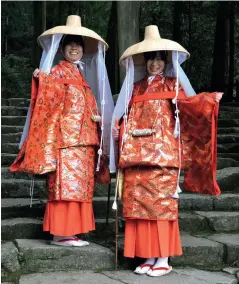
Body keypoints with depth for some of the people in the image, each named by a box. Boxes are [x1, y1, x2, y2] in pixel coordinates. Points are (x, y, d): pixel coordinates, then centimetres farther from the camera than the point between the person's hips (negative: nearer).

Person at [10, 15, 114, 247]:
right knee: (66, 183, -11)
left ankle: (70, 230, 10)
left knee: (79, 184, 6)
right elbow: (49, 95, -17)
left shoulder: (81, 74, 23)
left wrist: (97, 117, 9)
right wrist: (41, 78, -34)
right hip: (66, 135, -8)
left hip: (83, 136, 8)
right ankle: (61, 233, -10)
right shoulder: (58, 70, 1)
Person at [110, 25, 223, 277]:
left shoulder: (172, 85, 10)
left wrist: (209, 100, -25)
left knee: (162, 203, -6)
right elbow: (127, 117, 20)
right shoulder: (136, 88, 21)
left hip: (162, 153, -4)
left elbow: (189, 104, -8)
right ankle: (148, 257, 7)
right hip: (137, 153, 4)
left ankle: (163, 259, -1)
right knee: (139, 204, 1)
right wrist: (117, 127, 0)